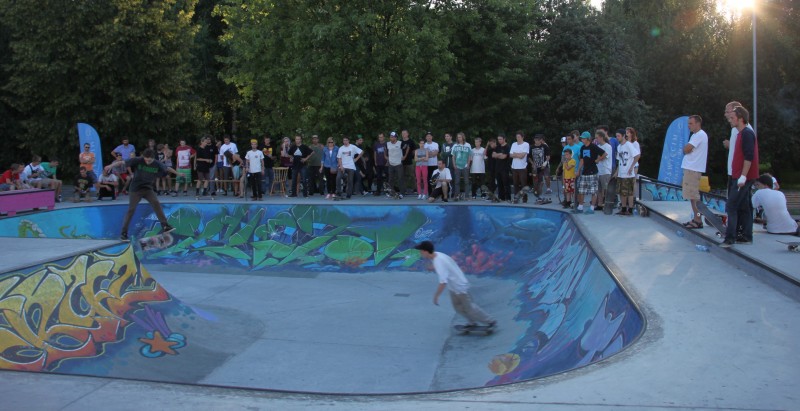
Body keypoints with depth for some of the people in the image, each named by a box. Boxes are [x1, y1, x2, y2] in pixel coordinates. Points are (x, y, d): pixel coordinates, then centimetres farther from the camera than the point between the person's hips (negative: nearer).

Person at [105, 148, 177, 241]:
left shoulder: (157, 164, -6)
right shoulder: (137, 161, -14)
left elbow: (167, 168, 10)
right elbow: (122, 162, -14)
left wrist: (177, 173, 22)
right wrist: (111, 166, -21)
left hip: (148, 188, 2)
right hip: (136, 189, -2)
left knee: (156, 204, -15)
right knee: (131, 210, -4)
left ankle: (165, 226, -11)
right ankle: (123, 233, 3)